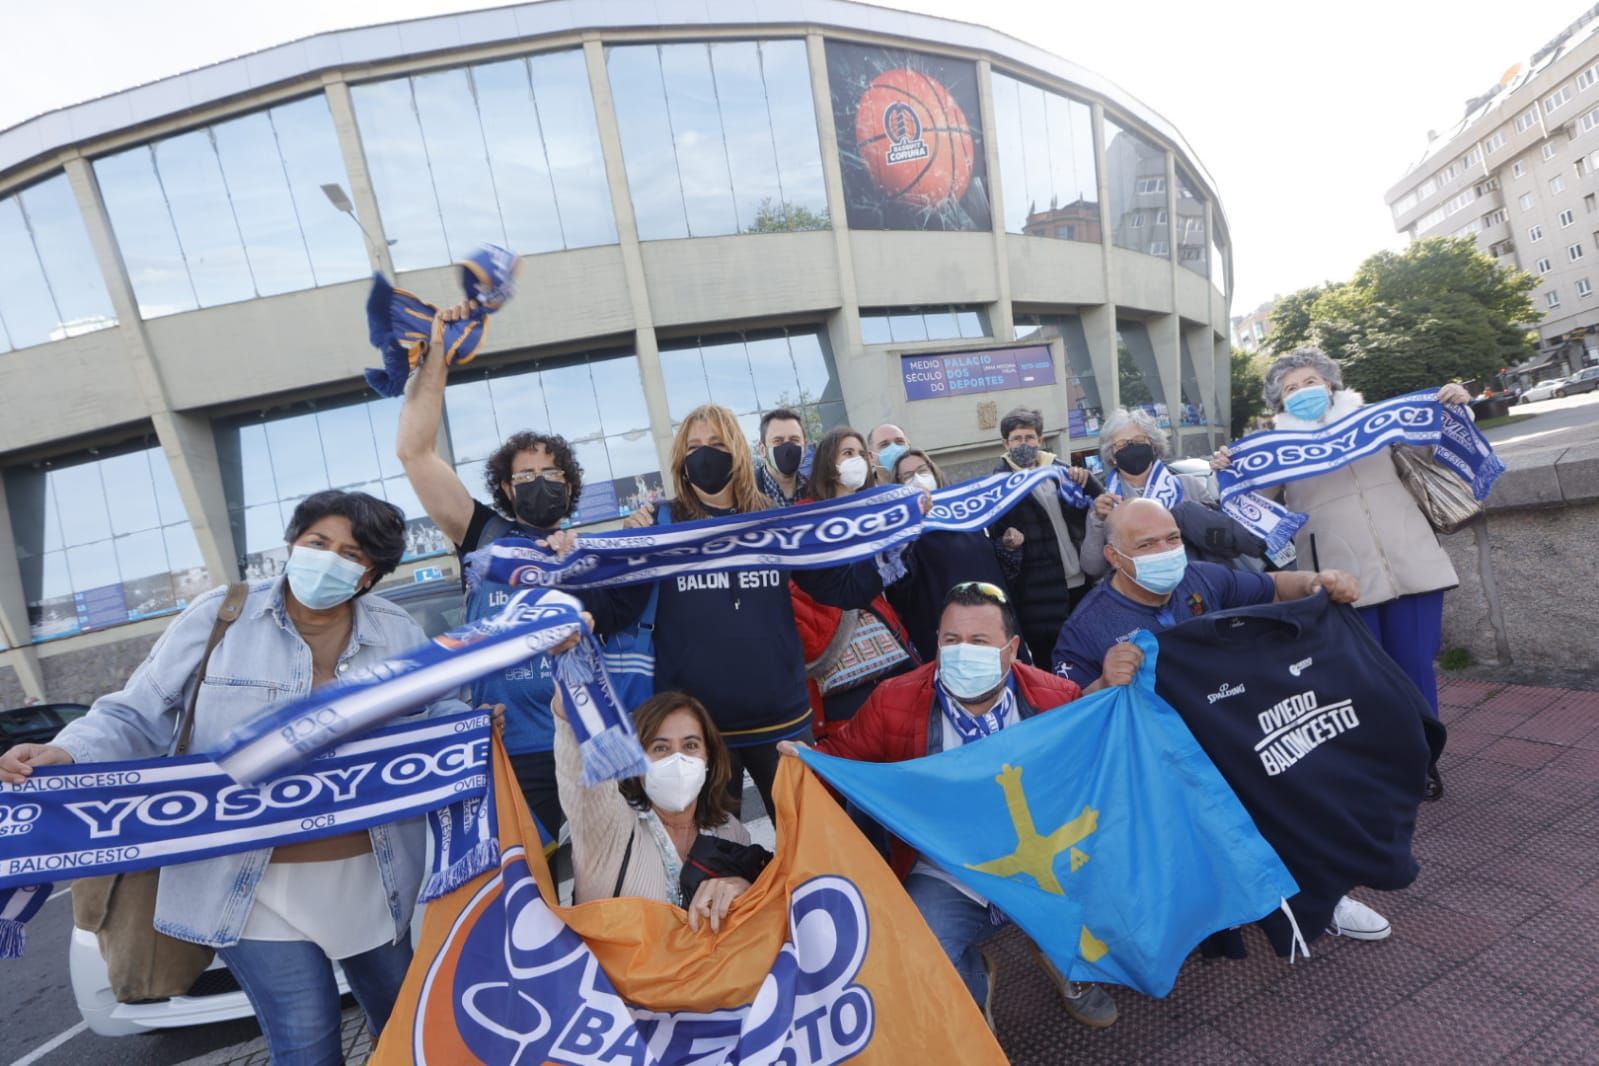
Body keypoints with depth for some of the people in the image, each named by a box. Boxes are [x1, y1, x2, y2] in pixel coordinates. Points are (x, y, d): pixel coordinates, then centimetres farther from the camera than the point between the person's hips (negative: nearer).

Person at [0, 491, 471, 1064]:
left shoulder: (398, 632, -1)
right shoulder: (220, 616, -7)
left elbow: (437, 711, 4)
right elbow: (137, 715, -3)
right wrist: (64, 755, -20)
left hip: (370, 877, 3)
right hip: (252, 884, -3)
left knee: (400, 1014, 22)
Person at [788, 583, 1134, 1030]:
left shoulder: (1052, 695, -11)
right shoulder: (894, 702, -14)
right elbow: (841, 757, -2)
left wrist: (1109, 687, -9)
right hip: (946, 881, -1)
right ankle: (974, 983, 20)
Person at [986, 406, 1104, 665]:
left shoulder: (1058, 469, 9)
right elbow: (994, 538, -5)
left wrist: (1086, 480, -9)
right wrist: (1007, 542, -27)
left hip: (1081, 583, 4)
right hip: (1040, 593, -4)